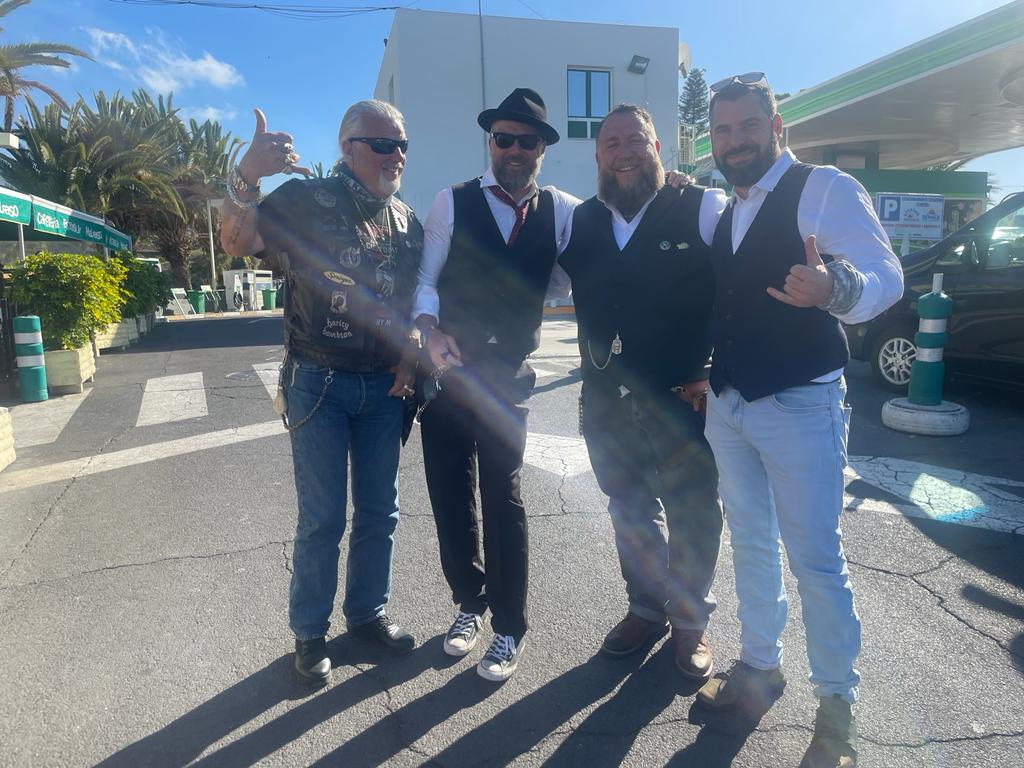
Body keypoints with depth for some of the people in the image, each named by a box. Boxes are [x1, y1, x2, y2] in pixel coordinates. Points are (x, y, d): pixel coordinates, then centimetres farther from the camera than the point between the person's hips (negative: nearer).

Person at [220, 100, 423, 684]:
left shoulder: (408, 222, 7)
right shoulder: (307, 200, -8)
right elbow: (238, 244, -22)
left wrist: (410, 351, 1)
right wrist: (247, 177, -38)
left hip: (384, 387, 5)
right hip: (319, 384, -4)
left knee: (380, 512, 13)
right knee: (322, 518, 3)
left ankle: (368, 611, 33)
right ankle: (311, 632, 24)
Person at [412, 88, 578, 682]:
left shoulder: (561, 212, 5)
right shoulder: (453, 202, 2)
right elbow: (425, 278, 0)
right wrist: (431, 332, -19)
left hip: (508, 377, 0)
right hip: (444, 369, 1)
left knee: (504, 499, 1)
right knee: (449, 494, 9)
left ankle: (510, 627, 19)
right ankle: (470, 604, 31)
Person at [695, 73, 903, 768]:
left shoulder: (826, 189, -8)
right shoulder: (722, 212, 13)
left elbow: (885, 277, -19)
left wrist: (835, 288, -39)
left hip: (800, 405, -6)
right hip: (727, 404, 7)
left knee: (816, 558, 0)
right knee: (751, 545, 17)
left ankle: (837, 705, 21)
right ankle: (760, 665, 35)